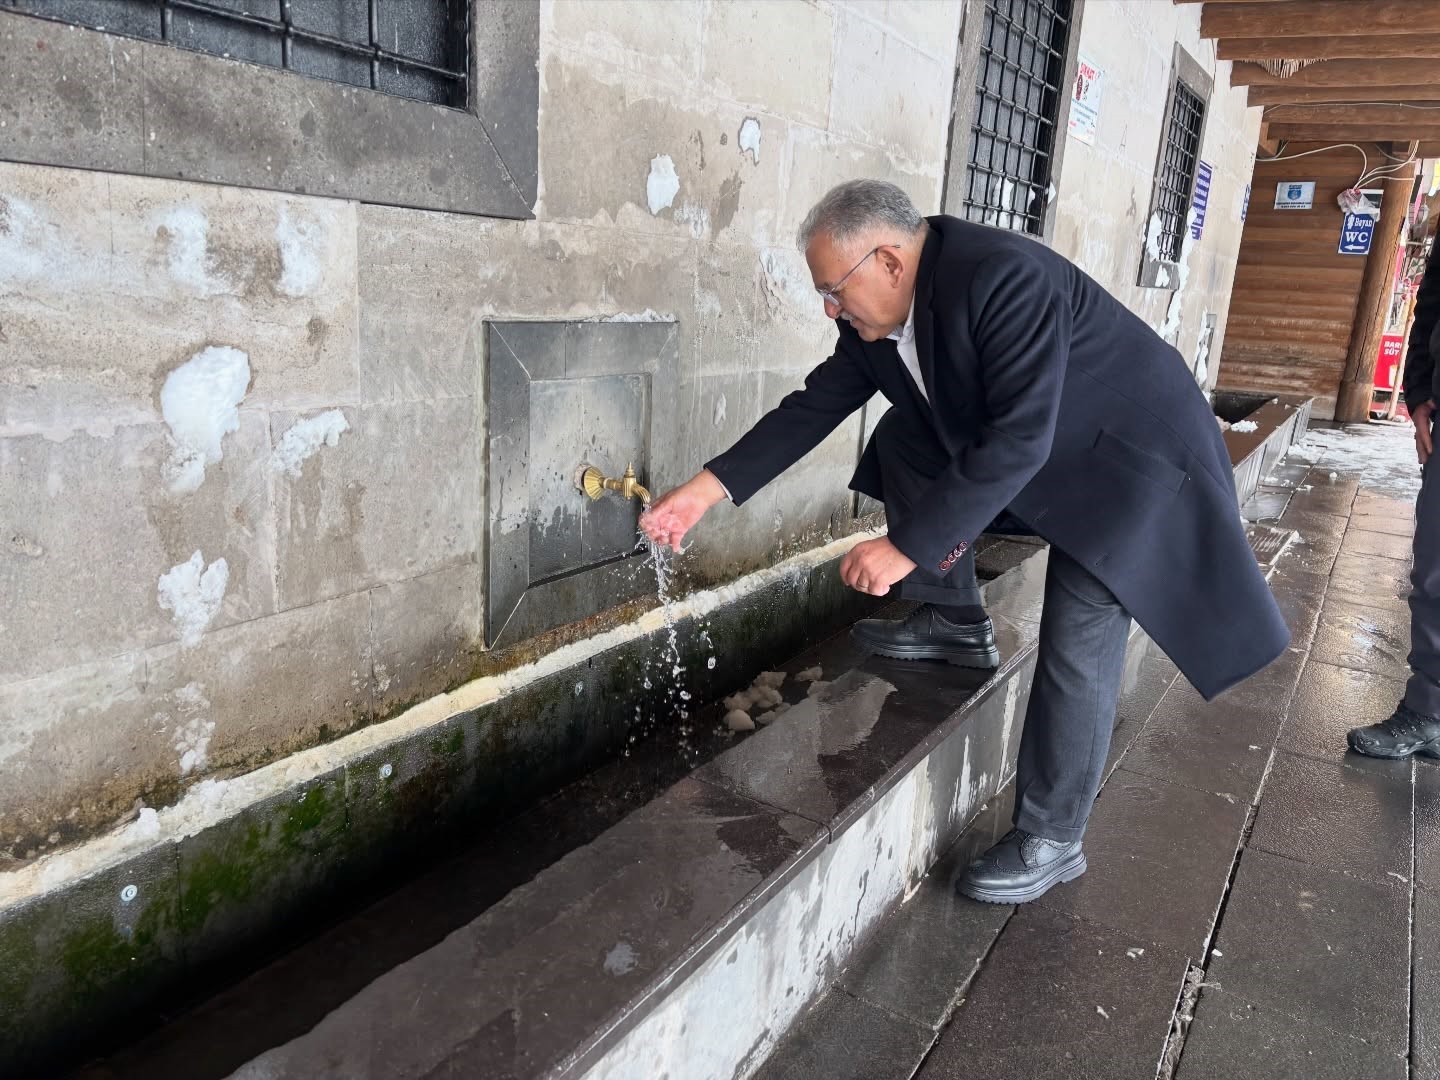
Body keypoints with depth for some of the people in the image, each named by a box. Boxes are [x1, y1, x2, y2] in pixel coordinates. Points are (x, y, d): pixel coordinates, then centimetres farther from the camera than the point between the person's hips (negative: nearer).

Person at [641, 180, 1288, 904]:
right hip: (1029, 445, 8)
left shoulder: (1005, 281, -34)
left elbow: (1018, 442, -38)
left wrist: (908, 547, -37)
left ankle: (1051, 841, 4)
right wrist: (710, 487, -9)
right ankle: (954, 622, 10)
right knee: (906, 440, -1)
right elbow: (816, 405, -3)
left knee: (1076, 650, -12)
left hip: (1128, 461, -8)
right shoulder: (878, 315, -9)